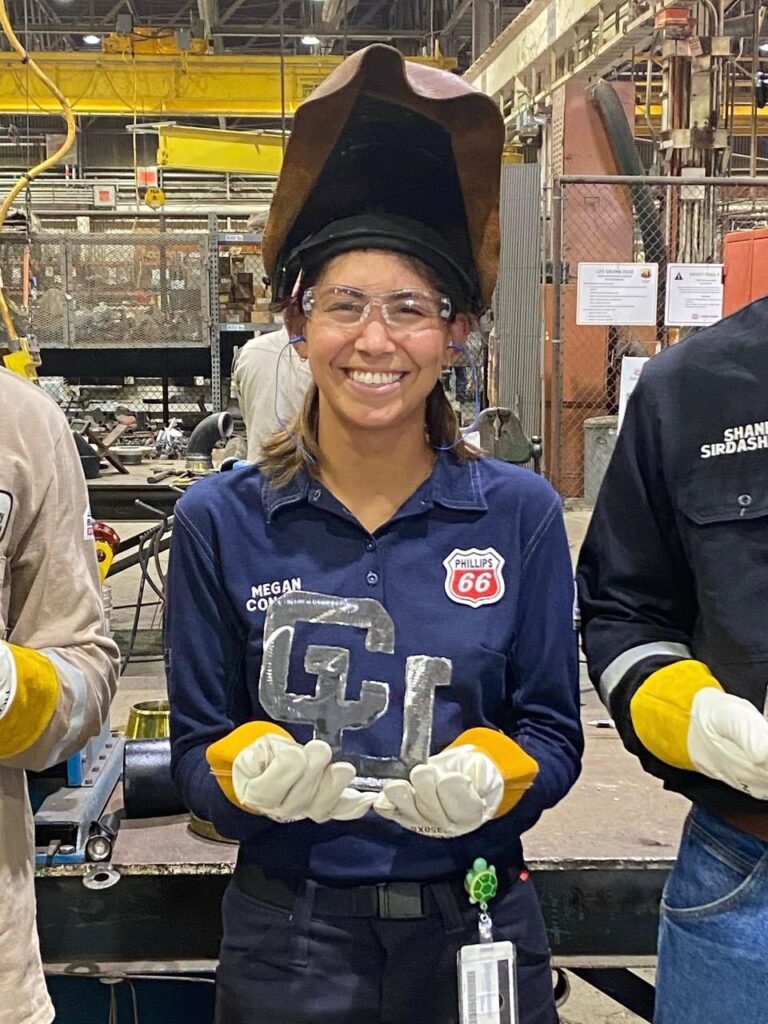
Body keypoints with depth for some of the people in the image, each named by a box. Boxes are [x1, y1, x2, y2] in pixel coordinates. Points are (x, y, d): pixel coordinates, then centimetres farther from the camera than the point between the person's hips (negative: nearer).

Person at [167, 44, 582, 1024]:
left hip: (477, 929, 1)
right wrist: (253, 771, -22)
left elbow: (552, 734, 0)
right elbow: (194, 750, -1)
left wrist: (489, 775, -21)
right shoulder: (221, 520, -6)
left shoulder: (519, 514, -5)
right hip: (287, 936, 0)